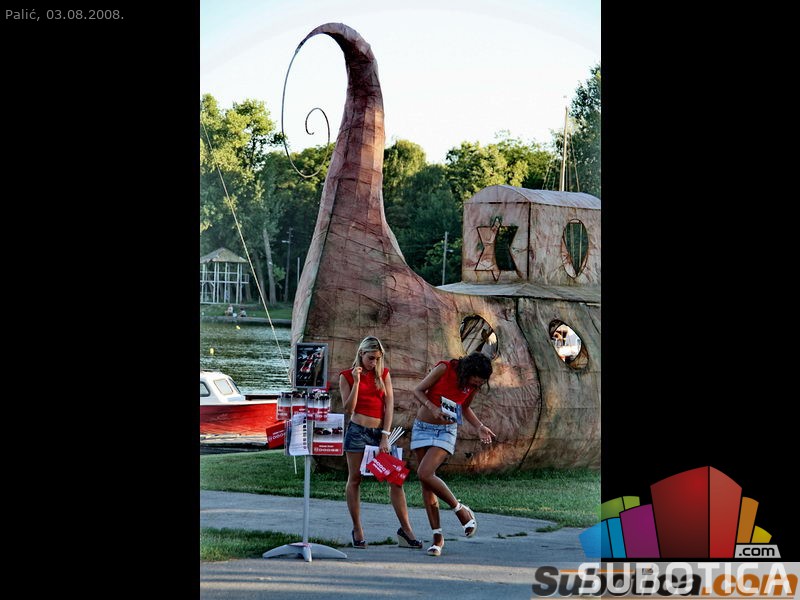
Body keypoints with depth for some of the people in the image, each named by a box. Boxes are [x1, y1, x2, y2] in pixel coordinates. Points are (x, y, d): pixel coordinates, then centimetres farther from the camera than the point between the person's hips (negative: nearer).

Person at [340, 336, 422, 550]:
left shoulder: (383, 374, 9)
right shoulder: (347, 376, 3)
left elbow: (389, 405, 3)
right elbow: (348, 409, -5)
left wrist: (385, 436, -5)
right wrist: (356, 382, -12)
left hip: (380, 431, 2)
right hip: (358, 430, -2)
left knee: (395, 479, -4)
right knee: (354, 479, 2)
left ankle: (406, 528, -1)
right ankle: (357, 530, 10)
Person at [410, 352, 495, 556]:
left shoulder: (473, 386, -4)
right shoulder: (444, 369, -14)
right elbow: (418, 390, -9)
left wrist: (479, 427, -1)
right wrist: (433, 408, -25)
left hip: (445, 431, 0)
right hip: (422, 428, 1)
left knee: (425, 474, -24)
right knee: (426, 484, 0)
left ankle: (460, 510, -6)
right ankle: (437, 536, 6)